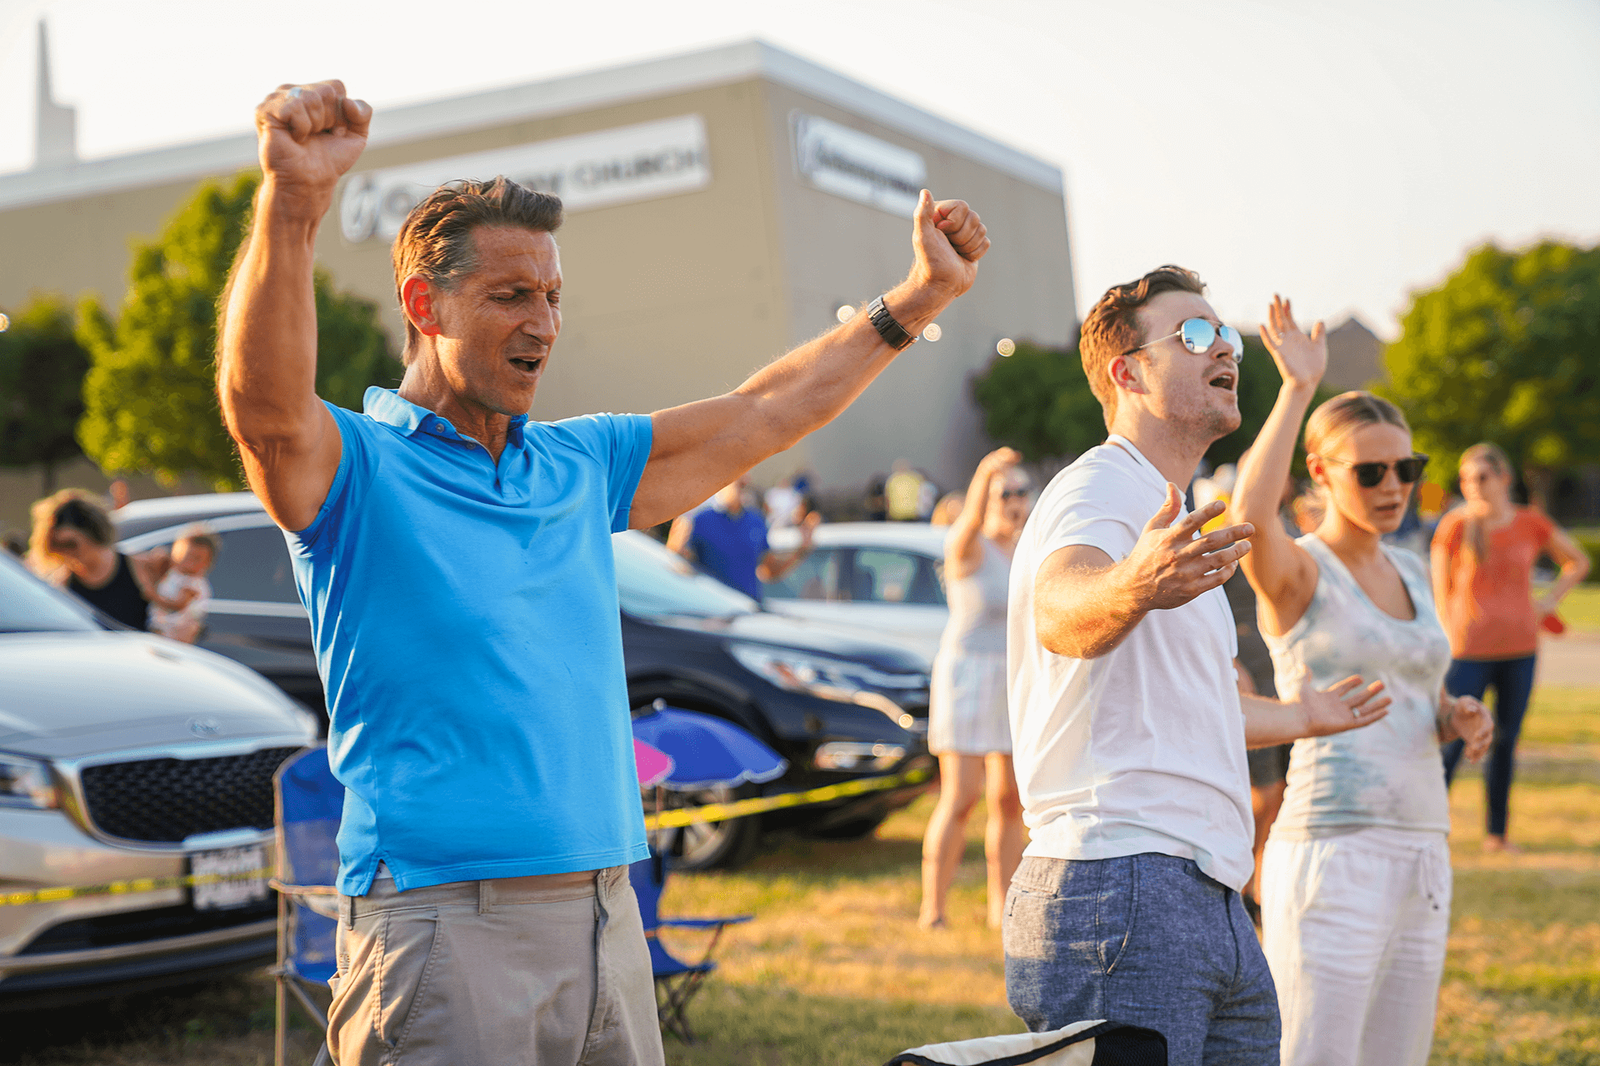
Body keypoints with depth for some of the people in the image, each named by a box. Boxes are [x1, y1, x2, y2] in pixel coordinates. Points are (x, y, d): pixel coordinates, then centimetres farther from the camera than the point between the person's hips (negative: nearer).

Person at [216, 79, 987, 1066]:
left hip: (607, 923, 7)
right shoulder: (358, 466, -4)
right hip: (444, 929, -6)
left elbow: (759, 417, 22)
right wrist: (294, 198, -41)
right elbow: (264, 403, -26)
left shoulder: (577, 465, 16)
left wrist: (922, 294, 24)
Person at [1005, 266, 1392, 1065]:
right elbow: (1063, 612, -30)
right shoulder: (1097, 488, -7)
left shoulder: (1173, 530, 25)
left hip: (1213, 907, 10)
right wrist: (1132, 587, -53)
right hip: (1120, 886, -10)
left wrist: (1297, 717, 55)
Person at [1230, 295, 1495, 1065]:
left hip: (1422, 858, 8)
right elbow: (1249, 514, -31)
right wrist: (1297, 388, -24)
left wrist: (1457, 717, 4)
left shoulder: (1409, 573, 15)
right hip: (1331, 853, -7)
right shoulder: (1294, 571, -6)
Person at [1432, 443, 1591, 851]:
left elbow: (1579, 562, 18)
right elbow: (1441, 590, 0)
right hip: (1470, 650, -3)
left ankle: (1496, 832, 20)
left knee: (1506, 741, 9)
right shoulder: (1454, 526, -5)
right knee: (1452, 740, -9)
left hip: (1520, 649, 3)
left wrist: (1550, 600, 7)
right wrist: (1450, 641, -5)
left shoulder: (1532, 524, 2)